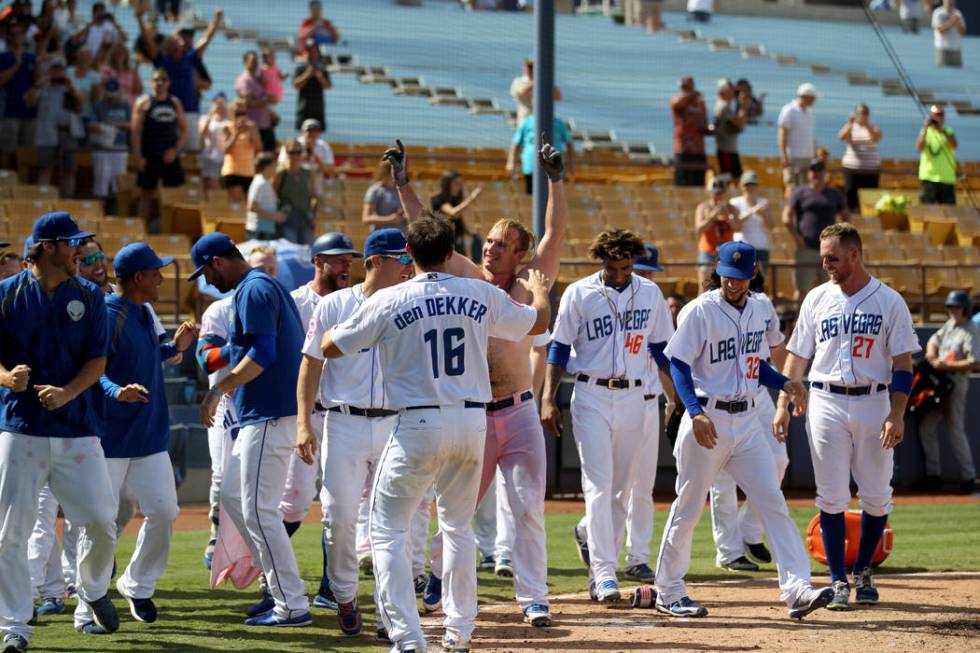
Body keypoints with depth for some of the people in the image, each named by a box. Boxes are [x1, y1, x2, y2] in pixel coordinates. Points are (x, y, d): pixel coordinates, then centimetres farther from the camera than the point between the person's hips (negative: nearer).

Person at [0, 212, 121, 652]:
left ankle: (93, 590, 29)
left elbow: (97, 360, 4)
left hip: (77, 427, 2)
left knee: (102, 521, -2)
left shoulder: (89, 296, 7)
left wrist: (67, 392, -14)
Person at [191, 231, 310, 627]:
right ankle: (279, 582, 19)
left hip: (270, 416, -11)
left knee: (258, 510, -10)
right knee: (231, 494, 17)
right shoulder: (270, 286, 20)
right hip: (260, 415, 11)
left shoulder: (253, 290, -13)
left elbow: (263, 353, -23)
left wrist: (218, 390, -21)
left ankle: (293, 606, -9)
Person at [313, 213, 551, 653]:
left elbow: (330, 348, 1)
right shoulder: (481, 295, 1)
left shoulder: (388, 302, -7)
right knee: (458, 526, 21)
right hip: (472, 423, 4)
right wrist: (539, 289, 40)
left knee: (387, 529, 2)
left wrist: (345, 318, 23)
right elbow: (539, 323, 17)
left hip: (419, 425, -4)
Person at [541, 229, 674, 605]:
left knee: (622, 491, 9)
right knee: (599, 486, -12)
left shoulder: (650, 294, 6)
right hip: (592, 399, -4)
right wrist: (548, 399, -9)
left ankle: (588, 534, 37)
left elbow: (661, 348, 14)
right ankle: (604, 574, -14)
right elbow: (559, 349, -1)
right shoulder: (578, 295, -3)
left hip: (632, 400, 4)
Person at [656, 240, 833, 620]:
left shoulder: (762, 310, 8)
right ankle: (668, 592, 16)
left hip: (746, 421, 5)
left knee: (773, 503, -5)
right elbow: (678, 364, -11)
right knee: (688, 508, 4)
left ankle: (796, 589, -10)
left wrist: (785, 384, 0)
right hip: (707, 421, -5)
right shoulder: (700, 312, -9)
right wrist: (696, 413, -24)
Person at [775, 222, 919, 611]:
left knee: (877, 497, 3)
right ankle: (838, 581, 4)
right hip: (826, 402, 1)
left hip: (873, 403, -1)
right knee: (832, 497, -2)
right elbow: (797, 357, 10)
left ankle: (863, 572, 20)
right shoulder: (817, 299, 7)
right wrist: (783, 405, 1)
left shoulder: (889, 302, 0)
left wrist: (897, 415, -11)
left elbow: (903, 362, -2)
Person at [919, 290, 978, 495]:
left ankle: (968, 476, -2)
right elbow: (934, 339, 23)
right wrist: (931, 351, 0)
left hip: (956, 383, -9)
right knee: (926, 427, 8)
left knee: (956, 431, -9)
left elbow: (974, 363, -21)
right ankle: (933, 474, 14)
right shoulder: (950, 325, 11)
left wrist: (946, 365, -22)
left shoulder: (971, 332, -13)